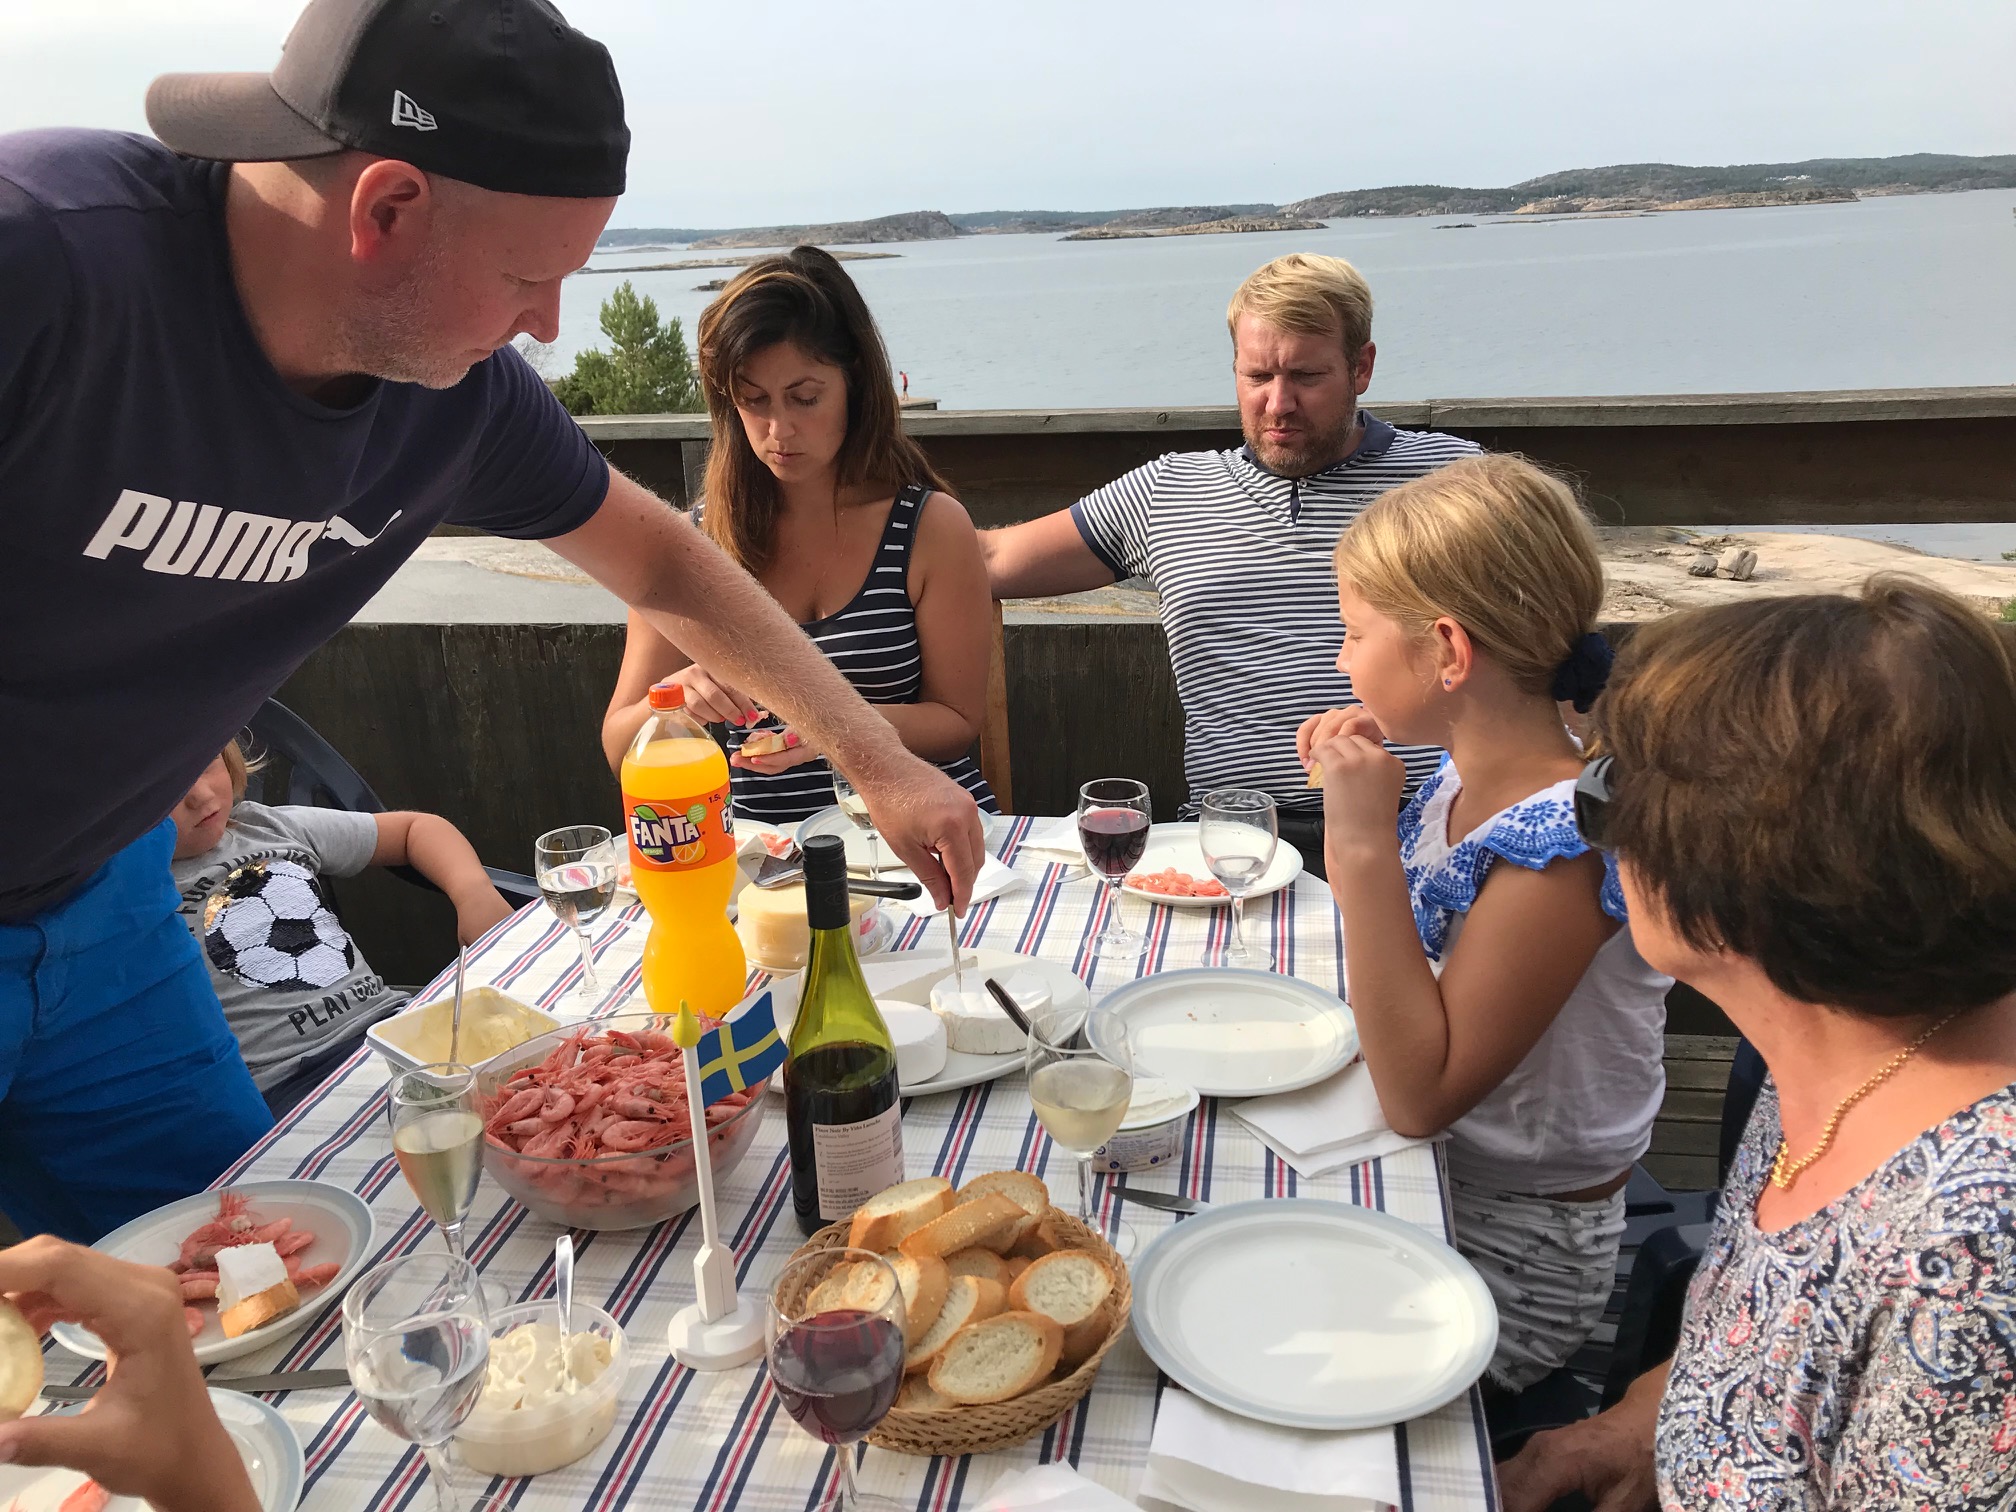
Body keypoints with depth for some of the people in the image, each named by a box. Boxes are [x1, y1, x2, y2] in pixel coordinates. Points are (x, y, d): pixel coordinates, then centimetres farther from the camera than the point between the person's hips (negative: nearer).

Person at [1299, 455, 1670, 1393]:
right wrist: (1351, 808, -3)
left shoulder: (1563, 843, -29)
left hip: (1509, 1257, -7)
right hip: (1421, 1178, 7)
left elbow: (1419, 1094, -28)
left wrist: (1363, 842, -32)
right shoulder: (1468, 775, -4)